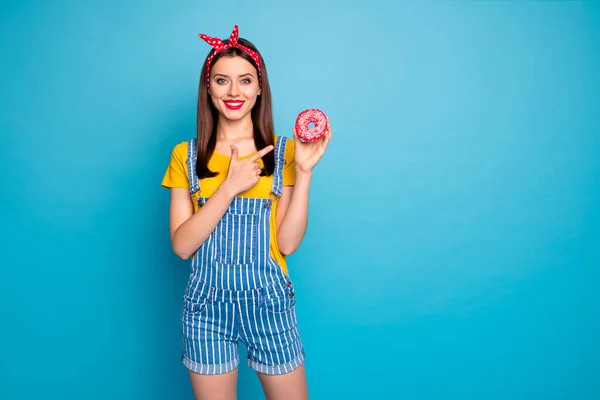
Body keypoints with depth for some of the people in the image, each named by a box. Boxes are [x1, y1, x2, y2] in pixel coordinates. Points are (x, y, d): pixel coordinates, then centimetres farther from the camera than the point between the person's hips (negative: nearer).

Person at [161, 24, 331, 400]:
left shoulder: (282, 151, 0)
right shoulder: (186, 155, 1)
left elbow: (288, 243, -7)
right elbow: (182, 245, -8)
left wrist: (304, 172, -16)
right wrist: (230, 187, -17)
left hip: (268, 299, 0)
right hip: (207, 302, 1)